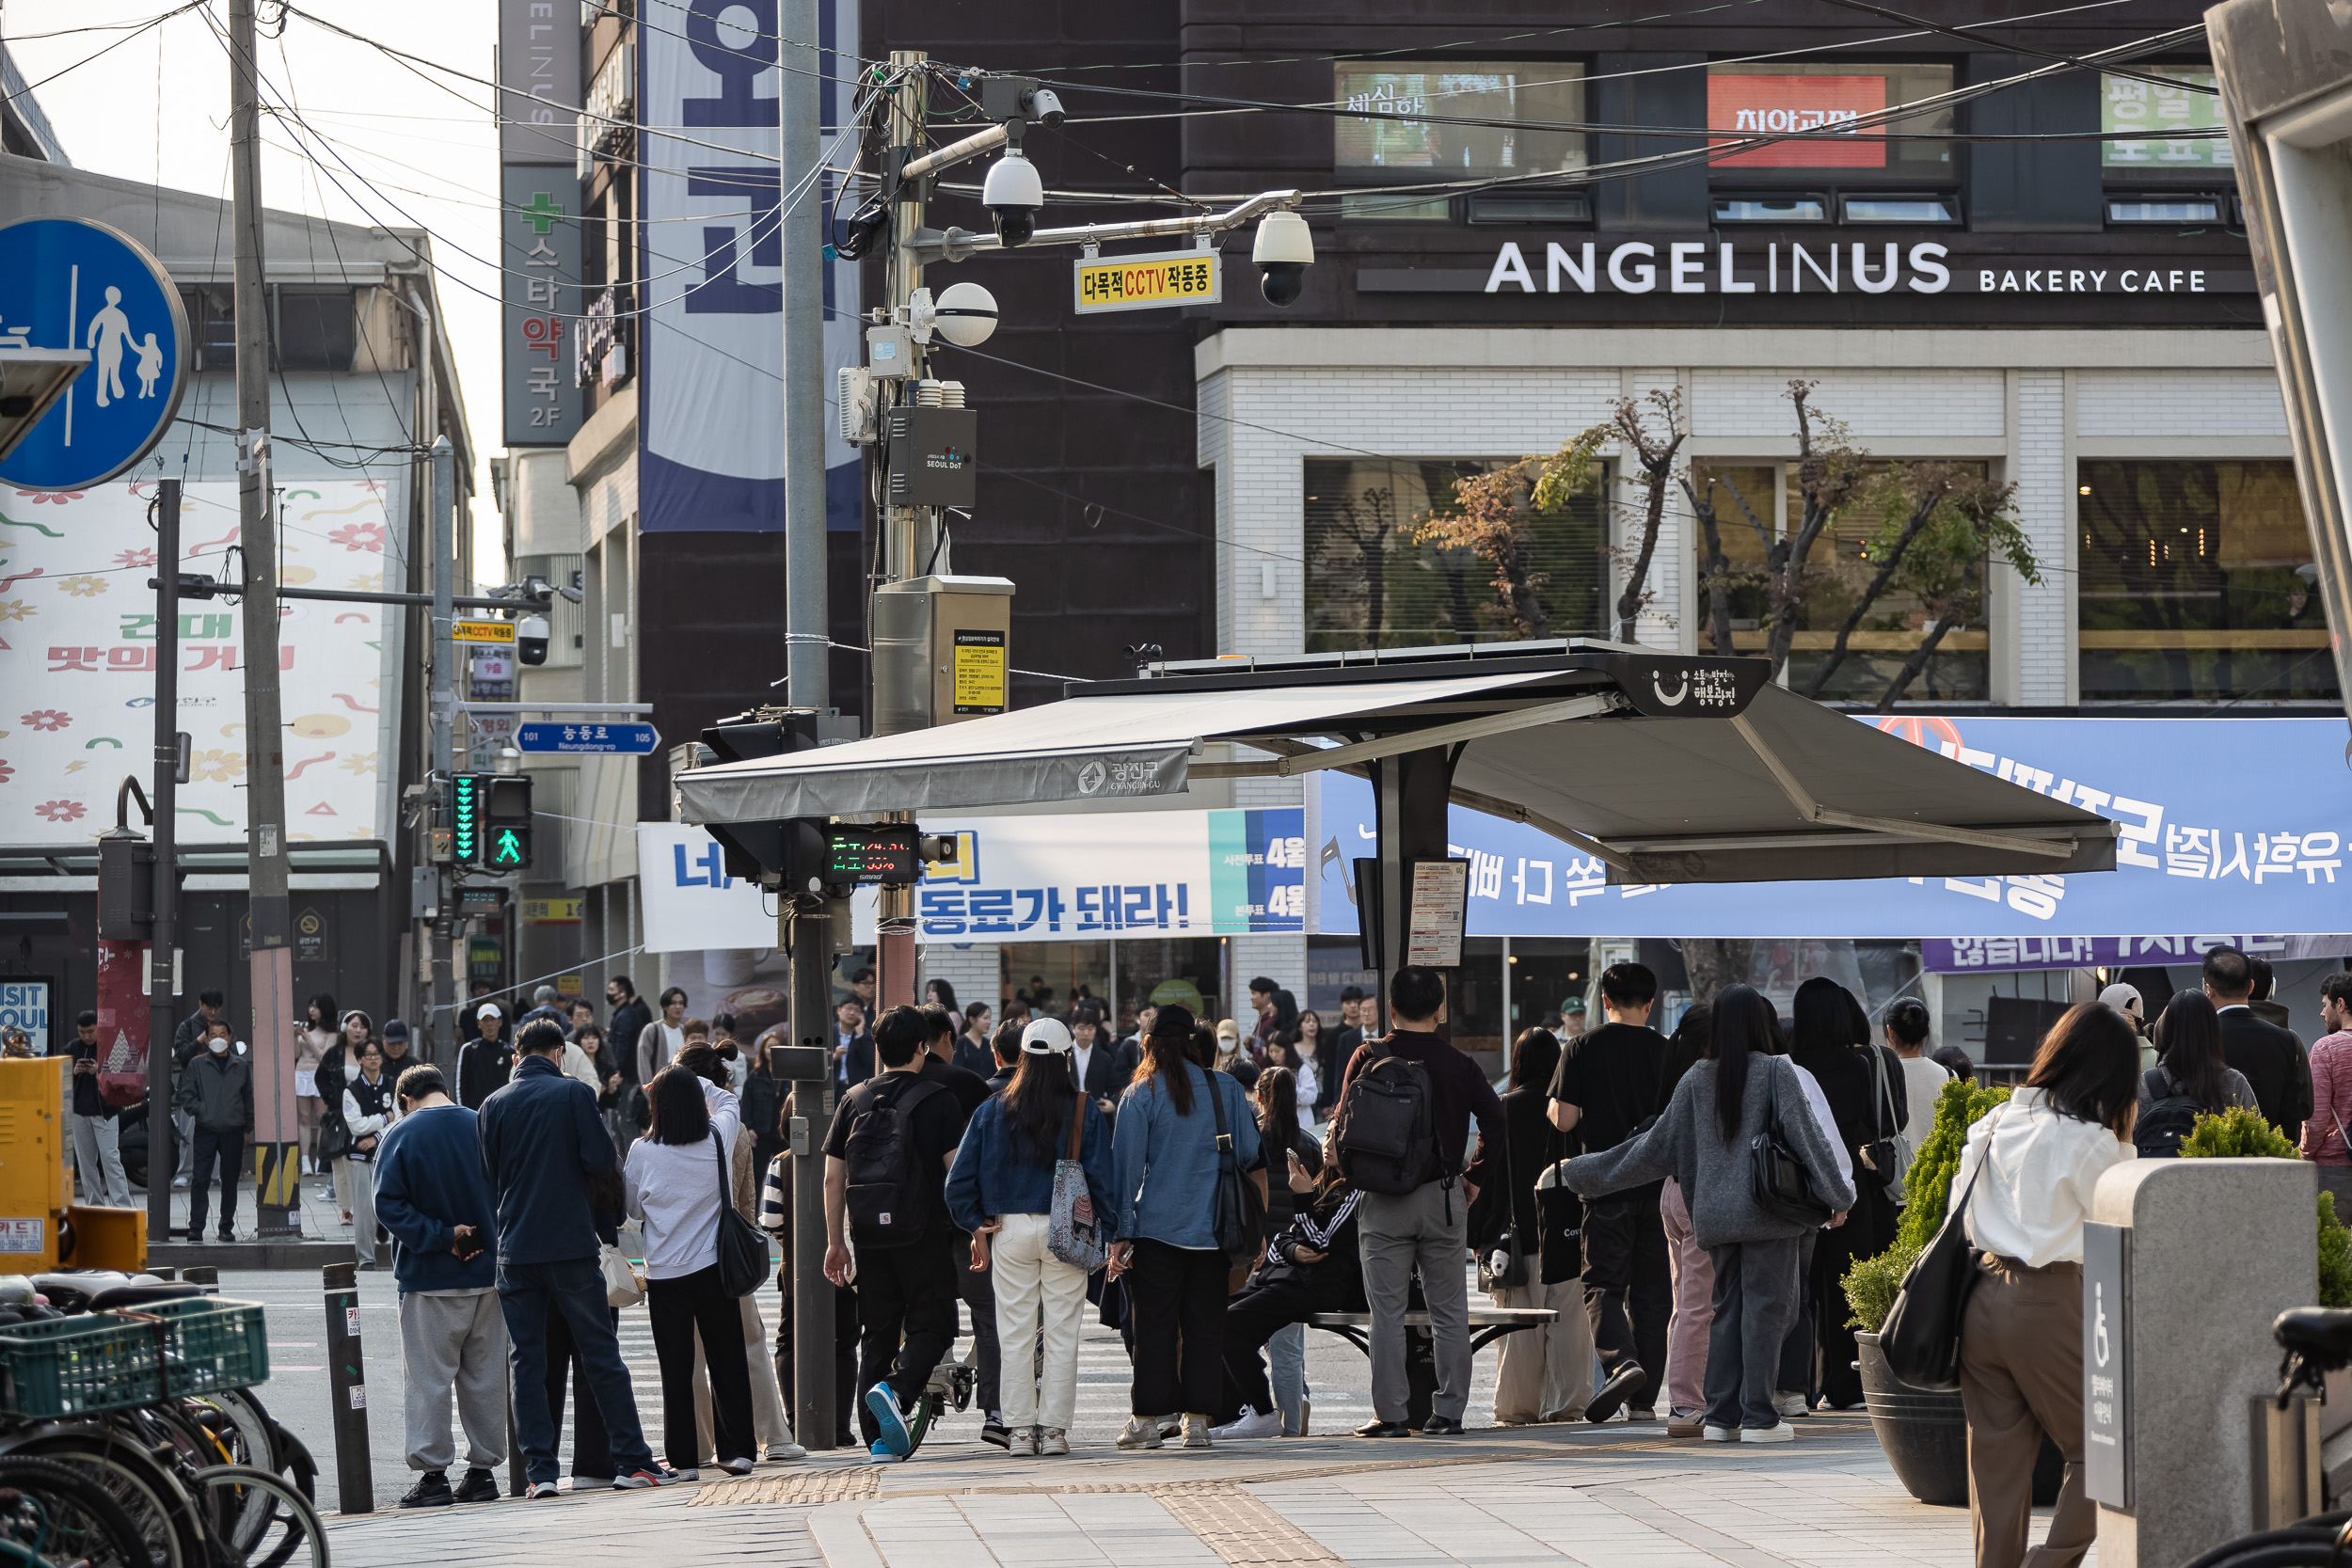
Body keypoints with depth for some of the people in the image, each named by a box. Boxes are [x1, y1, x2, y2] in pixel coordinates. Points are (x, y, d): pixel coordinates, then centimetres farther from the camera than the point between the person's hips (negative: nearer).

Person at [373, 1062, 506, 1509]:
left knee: (427, 1379, 2)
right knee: (485, 1377, 11)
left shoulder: (402, 1134, -5)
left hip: (429, 1277, -4)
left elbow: (389, 1204, -13)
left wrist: (442, 1237, -13)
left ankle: (432, 1474, 0)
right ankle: (483, 1469, 14)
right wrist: (487, 1241, 2)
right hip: (487, 1275, 4)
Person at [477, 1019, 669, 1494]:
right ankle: (631, 1461, 5)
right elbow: (601, 1160, -10)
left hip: (515, 1250, 2)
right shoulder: (573, 1093, -4)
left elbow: (486, 1178, 9)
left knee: (527, 1362, 5)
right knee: (601, 1355, 4)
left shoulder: (492, 1106, 6)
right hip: (572, 1247, -2)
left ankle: (540, 1471, -1)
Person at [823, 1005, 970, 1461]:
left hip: (869, 1235, 4)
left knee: (877, 1334, 10)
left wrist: (835, 1242, 11)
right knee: (930, 1326, 4)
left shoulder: (853, 1101, 8)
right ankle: (896, 1390, -23)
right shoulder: (939, 1100, -3)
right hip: (925, 1235, -4)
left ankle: (881, 1439, 9)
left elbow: (832, 1176, 7)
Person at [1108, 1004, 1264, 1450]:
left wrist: (1120, 1235, 0)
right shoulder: (1226, 1089, 3)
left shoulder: (1139, 1096, -3)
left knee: (1154, 1326, 3)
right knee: (1205, 1325, 6)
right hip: (1213, 1230, 2)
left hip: (1158, 1227, -2)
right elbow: (1253, 1159, 5)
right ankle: (1197, 1420, 5)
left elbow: (1126, 1169, -3)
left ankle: (1146, 1419, 2)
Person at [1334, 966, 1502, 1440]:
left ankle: (1389, 1413, 0)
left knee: (1387, 1311, 2)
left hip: (1384, 1203, -1)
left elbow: (1343, 1125, -2)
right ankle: (1448, 1412, 7)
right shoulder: (1457, 1064, 1)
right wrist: (1475, 1177, 6)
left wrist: (1353, 1173, 13)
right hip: (1443, 1198, 1)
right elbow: (1494, 1119, -5)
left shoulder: (1368, 1057, -2)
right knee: (1449, 1310, 8)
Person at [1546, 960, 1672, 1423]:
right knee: (1651, 1293, 9)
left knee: (1602, 1285, 3)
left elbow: (1564, 1120, -8)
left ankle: (1621, 1362, -24)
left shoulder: (1581, 1050, -4)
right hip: (1659, 1187, 2)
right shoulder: (1668, 1052, 0)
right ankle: (1643, 1399, 10)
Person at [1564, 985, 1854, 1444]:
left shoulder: (1698, 1079, 7)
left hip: (1714, 1213, 4)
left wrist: (1587, 1172, 22)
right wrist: (1838, 1195, -2)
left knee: (1727, 1307, 11)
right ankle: (1758, 1417, -5)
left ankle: (1720, 1416, 9)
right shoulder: (1776, 1071, -5)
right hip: (1766, 1211, -4)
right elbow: (1806, 1134, -9)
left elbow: (1656, 1145, 11)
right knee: (1766, 1307, -2)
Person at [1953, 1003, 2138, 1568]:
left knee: (1997, 1462, 10)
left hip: (1980, 1302, 6)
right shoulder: (2090, 1142, -10)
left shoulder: (1995, 1123, 10)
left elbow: (1960, 1211, 16)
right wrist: (2122, 1143, 8)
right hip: (2048, 1304, -6)